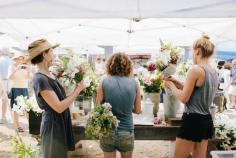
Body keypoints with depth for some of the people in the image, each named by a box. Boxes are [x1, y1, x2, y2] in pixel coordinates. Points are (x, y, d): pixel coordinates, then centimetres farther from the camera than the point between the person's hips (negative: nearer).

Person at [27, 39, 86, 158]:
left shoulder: (48, 75, 7)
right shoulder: (40, 79, -22)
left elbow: (59, 97, 5)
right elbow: (59, 107, -24)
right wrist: (78, 89, -18)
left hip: (61, 123, 9)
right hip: (53, 126, -9)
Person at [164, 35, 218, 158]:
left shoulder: (196, 69, -17)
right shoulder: (214, 72, 9)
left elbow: (184, 98, -15)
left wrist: (171, 85, 1)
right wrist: (178, 83, 15)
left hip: (193, 120, -9)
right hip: (206, 120, 9)